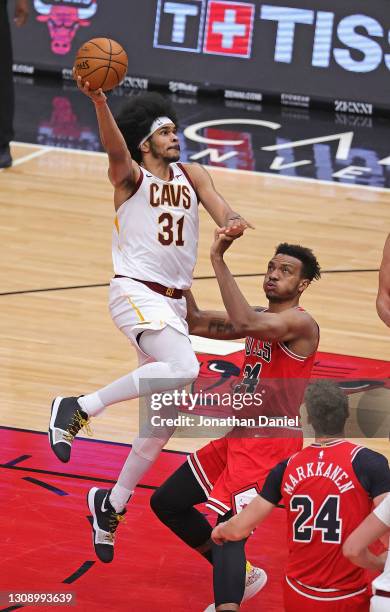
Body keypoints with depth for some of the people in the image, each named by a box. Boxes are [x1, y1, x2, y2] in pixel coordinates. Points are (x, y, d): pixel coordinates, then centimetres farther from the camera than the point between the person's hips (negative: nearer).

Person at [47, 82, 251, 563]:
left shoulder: (191, 176, 15)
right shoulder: (131, 176, -3)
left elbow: (219, 208, 0)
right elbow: (115, 148, -24)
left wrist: (232, 223, -26)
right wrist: (98, 100, -44)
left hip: (174, 302, 7)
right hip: (136, 292, -7)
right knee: (184, 371, -32)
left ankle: (113, 503, 23)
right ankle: (79, 408, -21)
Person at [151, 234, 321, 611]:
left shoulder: (300, 323, -16)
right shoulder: (260, 319, 13)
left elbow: (243, 323, -35)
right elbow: (196, 323, 13)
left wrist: (218, 259, -32)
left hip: (269, 445, -10)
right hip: (238, 436, 10)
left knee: (226, 526, -27)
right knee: (166, 502, 17)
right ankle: (238, 578, 28)